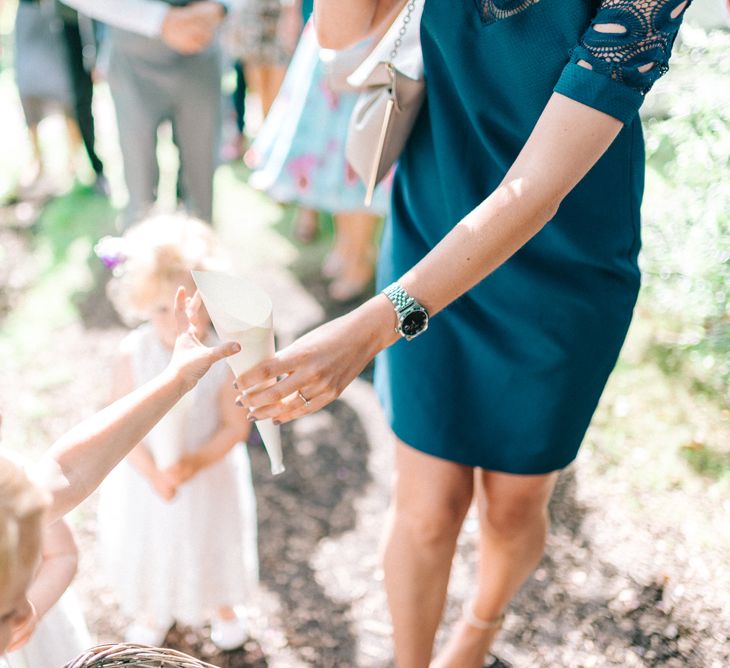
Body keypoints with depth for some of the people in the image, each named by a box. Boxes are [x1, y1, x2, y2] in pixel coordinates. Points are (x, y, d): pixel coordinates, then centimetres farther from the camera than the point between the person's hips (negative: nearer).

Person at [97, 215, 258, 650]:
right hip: (147, 475, 1)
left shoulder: (223, 359, -26)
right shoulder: (134, 356, -23)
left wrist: (197, 461, -29)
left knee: (216, 542, 24)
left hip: (210, 473, -1)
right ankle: (154, 610, 57)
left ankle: (224, 606, 57)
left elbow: (236, 426, -17)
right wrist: (153, 472, -26)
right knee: (148, 544, 24)